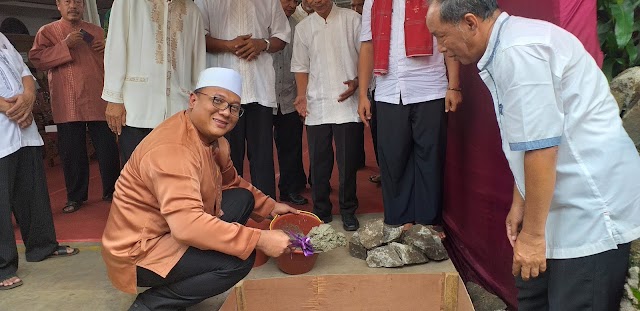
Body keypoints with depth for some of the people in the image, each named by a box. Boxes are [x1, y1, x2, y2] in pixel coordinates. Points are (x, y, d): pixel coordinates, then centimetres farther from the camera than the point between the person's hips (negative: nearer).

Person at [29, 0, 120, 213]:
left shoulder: (96, 31, 16)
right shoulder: (47, 32, 7)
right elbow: (36, 59, -6)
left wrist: (108, 52, 1)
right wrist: (65, 45, -15)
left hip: (98, 102, 2)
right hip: (67, 105, -2)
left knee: (107, 148, 3)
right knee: (72, 153, 3)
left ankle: (111, 192, 17)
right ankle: (75, 196, 16)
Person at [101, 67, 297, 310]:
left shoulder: (213, 139, 2)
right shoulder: (173, 148, -28)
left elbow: (232, 183, 19)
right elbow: (188, 225, -38)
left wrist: (269, 207, 10)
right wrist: (259, 240, -35)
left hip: (172, 232, 10)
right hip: (138, 252, -10)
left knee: (242, 198, 9)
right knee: (238, 259, -22)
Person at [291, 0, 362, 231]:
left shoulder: (351, 19, 4)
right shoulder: (303, 27, 12)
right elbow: (301, 66, 12)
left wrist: (357, 82, -12)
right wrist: (302, 95, -2)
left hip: (347, 102, -2)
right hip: (316, 106, 3)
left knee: (348, 160, 1)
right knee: (318, 161, 5)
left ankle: (348, 211, 16)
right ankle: (321, 211, 19)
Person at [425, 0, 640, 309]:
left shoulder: (519, 51, -21)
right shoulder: (504, 49, 10)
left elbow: (541, 147, -24)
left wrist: (533, 233, -17)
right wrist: (519, 203, 17)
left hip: (592, 214, -10)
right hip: (564, 205, 10)